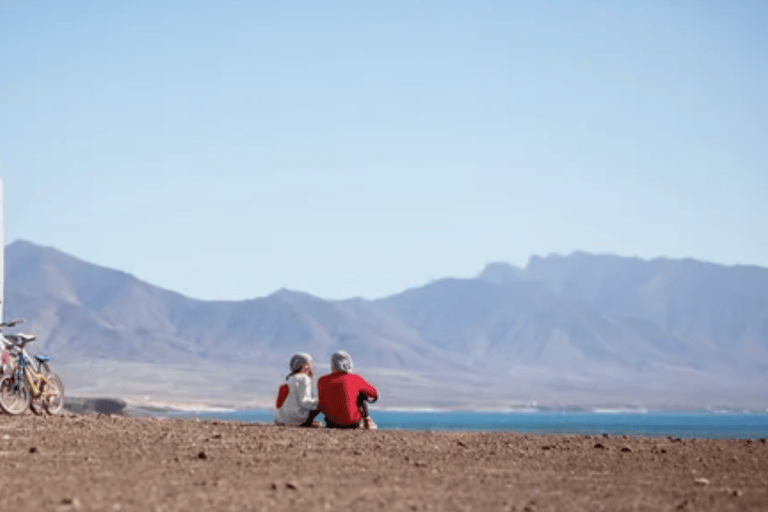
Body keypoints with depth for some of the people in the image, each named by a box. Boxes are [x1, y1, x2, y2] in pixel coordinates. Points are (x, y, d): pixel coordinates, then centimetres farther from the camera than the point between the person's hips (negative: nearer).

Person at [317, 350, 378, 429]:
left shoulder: (323, 380, -2)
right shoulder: (355, 379, -4)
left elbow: (321, 406, 4)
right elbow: (374, 393, 12)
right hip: (351, 422, -2)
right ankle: (367, 421, 29)